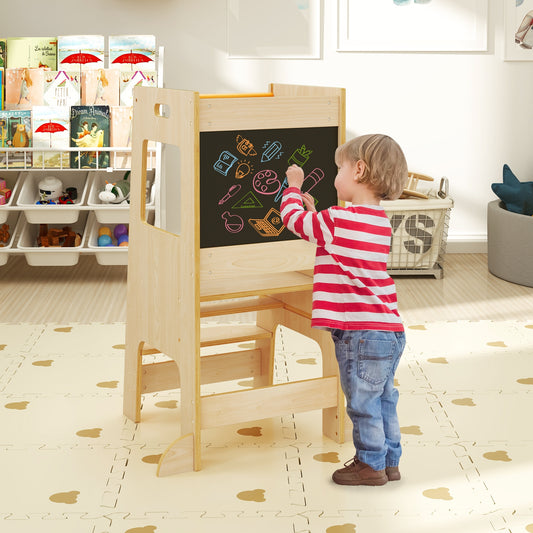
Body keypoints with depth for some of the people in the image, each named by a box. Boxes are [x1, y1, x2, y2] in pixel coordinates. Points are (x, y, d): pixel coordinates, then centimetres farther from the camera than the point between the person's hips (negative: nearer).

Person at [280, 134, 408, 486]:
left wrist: (294, 187, 13)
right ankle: (390, 462, 28)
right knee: (384, 401, 18)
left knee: (363, 403, 5)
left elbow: (293, 219, -3)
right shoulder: (379, 220, 9)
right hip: (389, 329, 9)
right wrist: (314, 211, 22)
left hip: (362, 334, -9)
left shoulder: (337, 221, -17)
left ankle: (370, 464, 16)